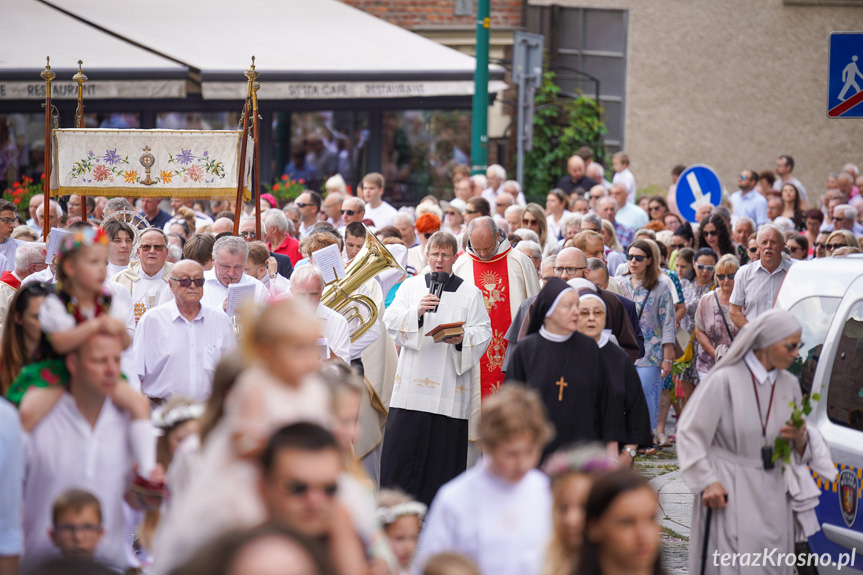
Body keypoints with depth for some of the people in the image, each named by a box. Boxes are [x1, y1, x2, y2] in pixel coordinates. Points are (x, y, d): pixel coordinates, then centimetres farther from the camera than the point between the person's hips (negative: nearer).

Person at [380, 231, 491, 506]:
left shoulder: (470, 293, 9)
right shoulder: (411, 286, 12)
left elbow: (483, 332, 3)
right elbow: (391, 321, 2)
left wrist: (462, 338, -17)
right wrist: (416, 312, -17)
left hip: (450, 387, -1)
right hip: (413, 380, 1)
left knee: (444, 450, -1)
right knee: (401, 446, -4)